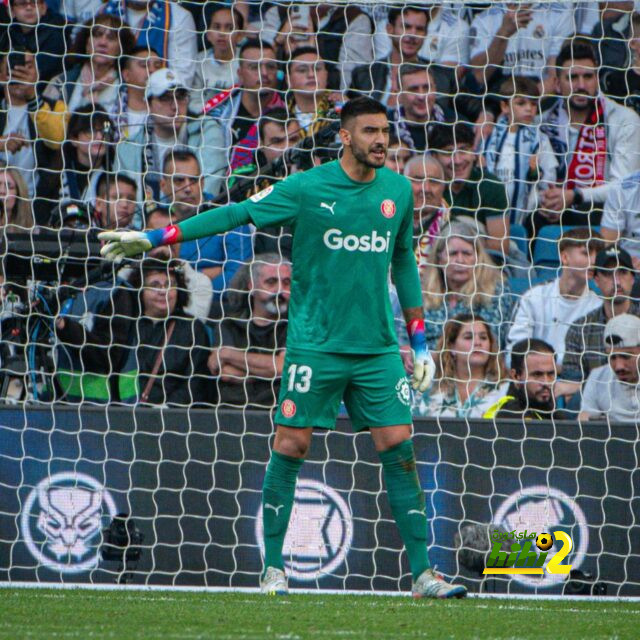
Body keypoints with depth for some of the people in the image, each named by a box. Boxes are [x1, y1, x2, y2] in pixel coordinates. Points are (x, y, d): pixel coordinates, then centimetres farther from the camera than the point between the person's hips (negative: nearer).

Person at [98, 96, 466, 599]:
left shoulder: (398, 190, 7)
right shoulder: (305, 189, -6)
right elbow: (237, 214, -1)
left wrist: (419, 340, 17)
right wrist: (154, 238, -3)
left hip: (378, 346, 3)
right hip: (315, 344, -3)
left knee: (399, 448, -2)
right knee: (290, 447, -2)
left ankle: (423, 574, 1)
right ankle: (273, 568, 10)